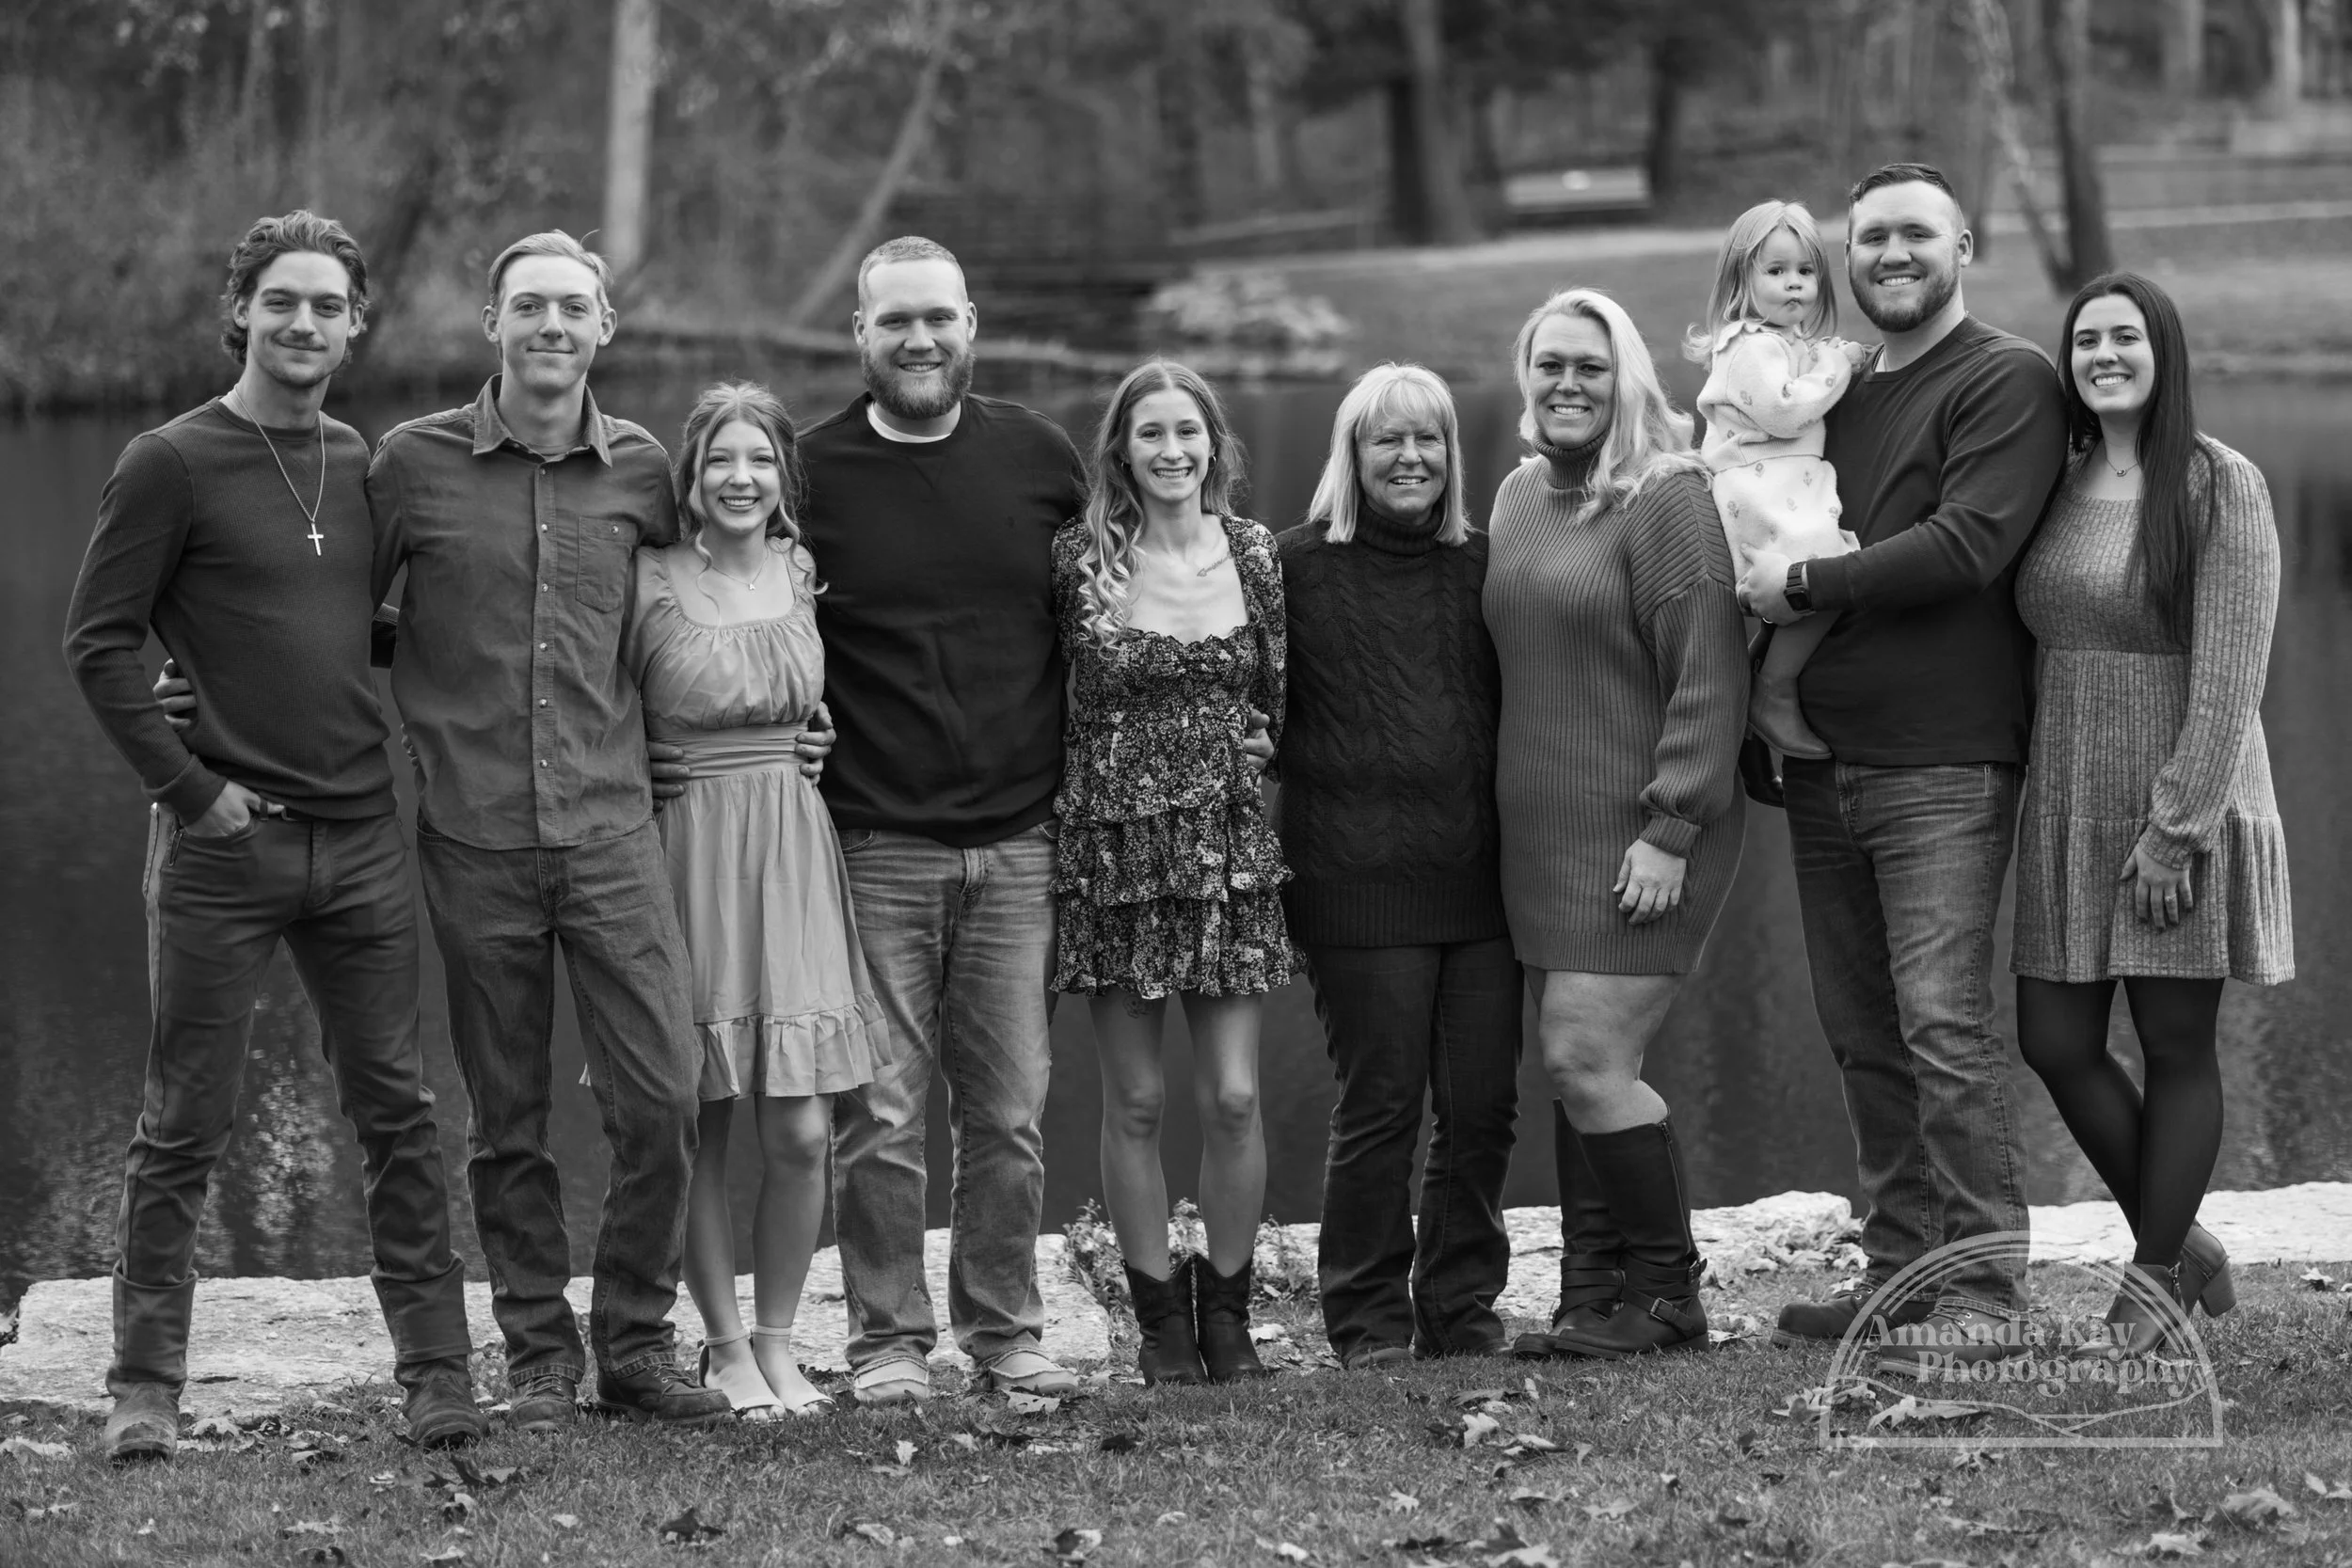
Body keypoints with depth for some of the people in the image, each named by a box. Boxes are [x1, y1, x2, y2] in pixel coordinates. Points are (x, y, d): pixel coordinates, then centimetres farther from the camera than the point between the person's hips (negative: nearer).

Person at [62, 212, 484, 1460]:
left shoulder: (367, 469, 10)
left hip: (361, 841, 4)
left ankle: (437, 1372, 8)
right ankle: (146, 1385, 10)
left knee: (397, 1113, 4)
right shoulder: (172, 465, -4)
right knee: (185, 1127, 2)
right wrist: (189, 785, -10)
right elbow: (97, 643, -6)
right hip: (222, 843, -4)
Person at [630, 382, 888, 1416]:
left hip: (795, 854, 3)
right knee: (699, 1124, 1)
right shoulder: (650, 585, -5)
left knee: (801, 1131, -3)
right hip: (686, 852, -2)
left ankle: (776, 1337, 12)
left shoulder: (806, 575, 5)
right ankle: (725, 1345, 13)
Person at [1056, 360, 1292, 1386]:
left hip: (1228, 847, 2)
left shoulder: (1253, 553, 5)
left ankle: (1228, 1310, 12)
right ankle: (1159, 1313, 12)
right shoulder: (1080, 559, -3)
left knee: (1232, 1096, -3)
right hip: (1113, 848, -1)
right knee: (1136, 1101, 2)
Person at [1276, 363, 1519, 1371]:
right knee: (1382, 1100, -4)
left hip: (1479, 872, 4)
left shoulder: (1480, 566, 12)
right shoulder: (1302, 567, 0)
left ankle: (1462, 1308, 15)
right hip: (1359, 878, -4)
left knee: (1483, 1105, 3)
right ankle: (1367, 1321, 7)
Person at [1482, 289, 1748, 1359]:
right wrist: (1506, 809, 15)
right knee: (1573, 1063, 6)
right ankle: (1593, 1301, 10)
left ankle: (1668, 1299, 0)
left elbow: (1709, 677, -15)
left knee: (1588, 1061, -11)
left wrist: (1670, 830, -19)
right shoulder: (1519, 499, 13)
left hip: (1642, 836, -7)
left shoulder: (1666, 498, -10)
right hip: (1542, 830, 7)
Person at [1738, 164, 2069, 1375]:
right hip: (1824, 761, 8)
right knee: (1864, 1037, 10)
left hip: (1944, 761, -8)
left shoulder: (2007, 382, -5)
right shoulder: (1838, 396, 19)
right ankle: (1900, 1276, 17)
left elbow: (1966, 547, -17)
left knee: (1944, 1026, -12)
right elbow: (1773, 537, 25)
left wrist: (1803, 586, -13)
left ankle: (1984, 1297, -9)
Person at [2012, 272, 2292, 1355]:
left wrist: (2175, 829, -18)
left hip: (2185, 807, -6)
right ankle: (2183, 1243, 22)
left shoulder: (2220, 485, -9)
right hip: (2068, 809, 6)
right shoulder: (2059, 486, 8)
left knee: (2176, 1047, 2)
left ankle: (2154, 1282, 15)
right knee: (2056, 1044, 4)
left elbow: (2228, 676, -14)